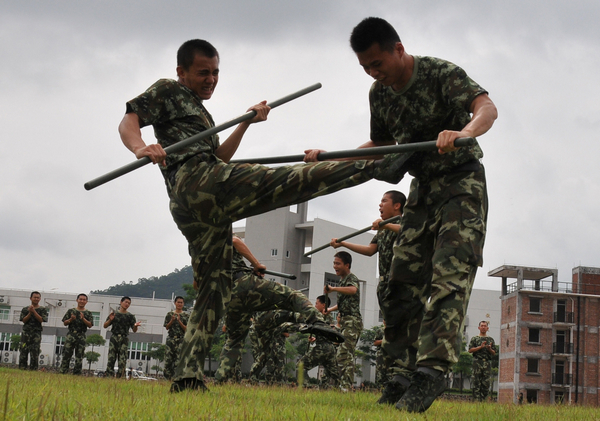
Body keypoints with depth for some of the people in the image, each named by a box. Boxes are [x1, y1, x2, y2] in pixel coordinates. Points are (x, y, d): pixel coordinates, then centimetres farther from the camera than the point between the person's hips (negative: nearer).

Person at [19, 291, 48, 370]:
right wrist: (30, 313, -12)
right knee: (23, 352, -2)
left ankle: (33, 369, -5)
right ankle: (22, 369, 0)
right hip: (26, 332, 2)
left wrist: (34, 311, -12)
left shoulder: (43, 309, 8)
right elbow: (23, 320, 1)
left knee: (35, 353, -6)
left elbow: (42, 320, -5)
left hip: (36, 333, -1)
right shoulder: (25, 309, 12)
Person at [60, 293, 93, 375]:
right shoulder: (71, 311, 11)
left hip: (81, 336, 1)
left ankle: (76, 373, 5)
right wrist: (71, 319, -11)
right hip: (71, 334, -1)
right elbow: (65, 323, 8)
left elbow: (90, 325, 0)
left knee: (79, 356, 1)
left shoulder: (88, 313, 10)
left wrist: (83, 319, -14)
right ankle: (63, 372, -4)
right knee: (66, 354, -6)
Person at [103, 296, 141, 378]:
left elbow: (134, 330, 5)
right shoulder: (114, 314, 12)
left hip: (124, 338, -1)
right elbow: (105, 326, 11)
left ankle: (120, 378, -7)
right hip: (114, 338, 1)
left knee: (122, 360, -8)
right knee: (111, 359, -6)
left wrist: (135, 326, -18)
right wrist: (110, 320, -7)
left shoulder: (130, 316, 9)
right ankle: (109, 377, -5)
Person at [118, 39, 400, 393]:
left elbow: (220, 158, 35)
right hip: (197, 181, -10)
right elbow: (128, 121, -4)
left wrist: (247, 122, 26)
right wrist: (140, 148, -27)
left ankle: (187, 376, 1)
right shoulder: (167, 91, 11)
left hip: (191, 211, 10)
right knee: (293, 180, -16)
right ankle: (378, 167, -21)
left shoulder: (200, 110, 38)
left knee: (215, 288, 7)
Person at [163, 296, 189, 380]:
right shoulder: (170, 314, 9)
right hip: (171, 338, 1)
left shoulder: (186, 316, 7)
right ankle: (168, 377, 2)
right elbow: (167, 327, 6)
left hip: (181, 339, -1)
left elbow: (186, 329, 0)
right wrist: (172, 320, -11)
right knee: (168, 358, -4)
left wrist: (179, 321, -13)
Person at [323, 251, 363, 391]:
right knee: (346, 355, 12)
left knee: (343, 354, -18)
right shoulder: (342, 280, 19)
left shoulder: (351, 278, -10)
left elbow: (353, 290, -35)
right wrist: (330, 309, 22)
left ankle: (346, 386, -23)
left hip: (352, 321, -11)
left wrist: (333, 289, -37)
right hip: (345, 321, 11)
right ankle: (348, 385, 15)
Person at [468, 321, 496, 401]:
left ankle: (483, 399, 3)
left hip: (487, 363, 3)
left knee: (487, 383, -3)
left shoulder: (491, 339, 18)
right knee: (476, 383, -6)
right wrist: (480, 347, -11)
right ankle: (477, 400, -5)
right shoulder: (474, 338, 10)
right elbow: (470, 350, -1)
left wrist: (489, 349, -6)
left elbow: (494, 353, 15)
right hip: (477, 362, -3)